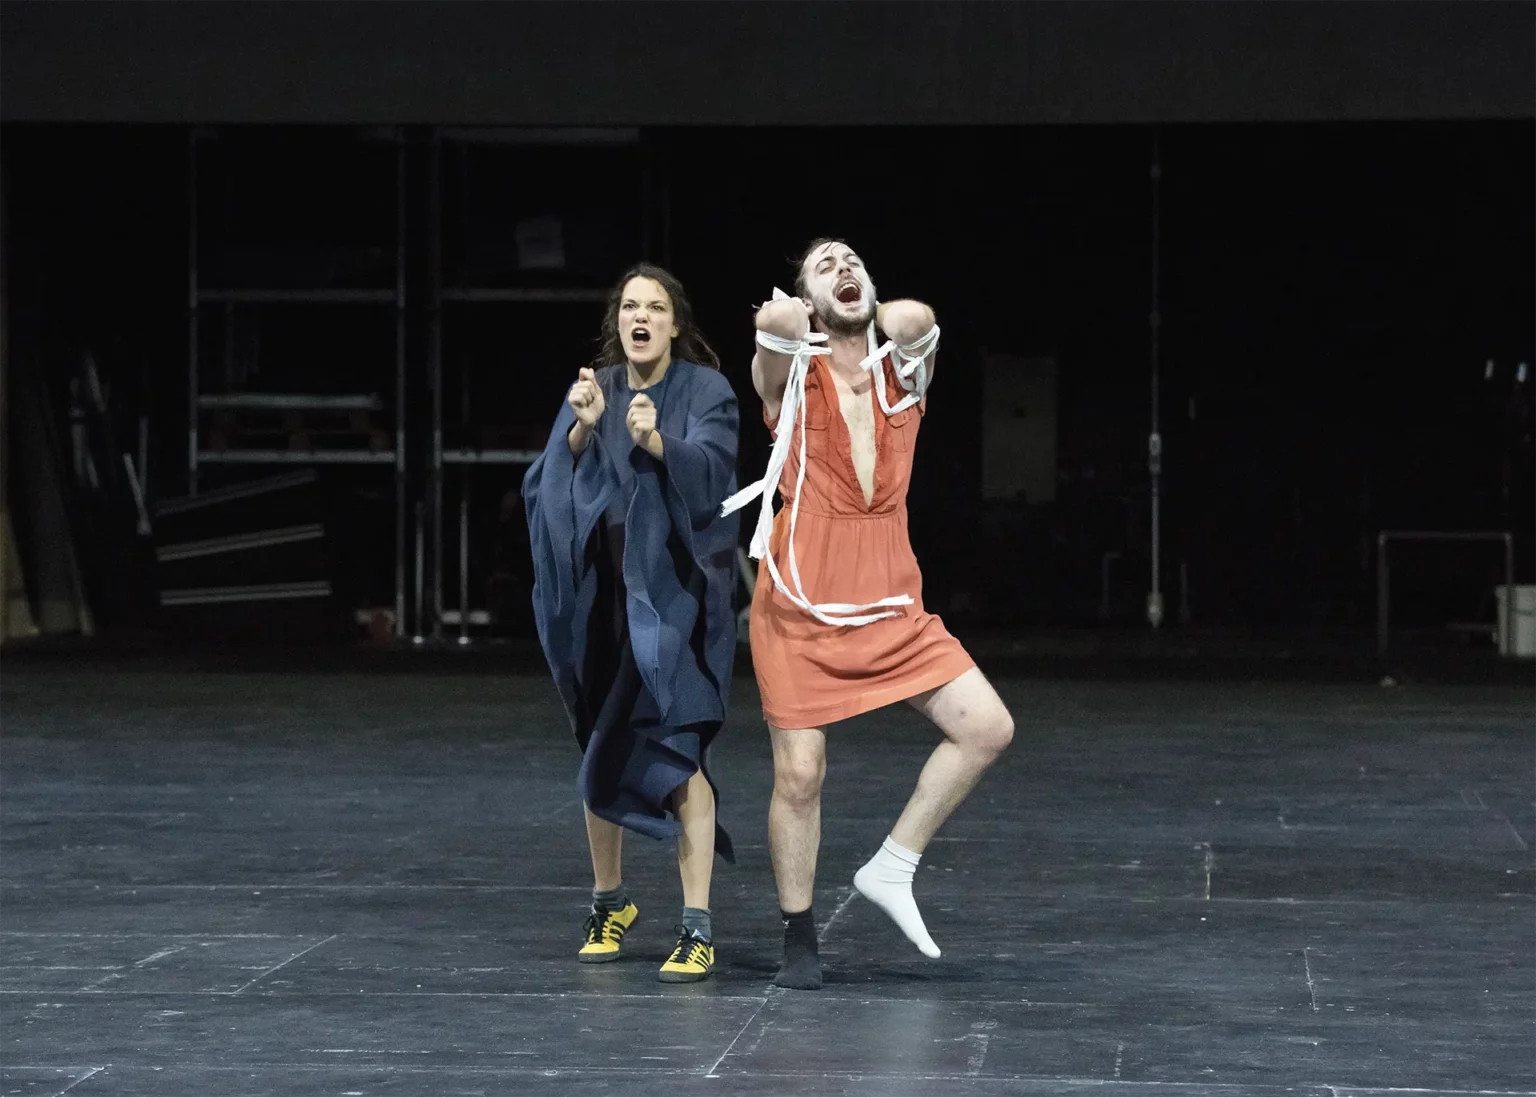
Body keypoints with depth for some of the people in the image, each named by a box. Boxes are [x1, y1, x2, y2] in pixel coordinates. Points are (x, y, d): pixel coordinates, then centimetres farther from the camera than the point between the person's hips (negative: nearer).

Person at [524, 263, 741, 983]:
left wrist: (655, 441, -39)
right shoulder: (593, 390, 7)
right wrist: (583, 429, -24)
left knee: (675, 750, -14)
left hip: (676, 594, -4)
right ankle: (609, 903, 29)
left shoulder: (704, 391, -2)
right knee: (605, 752, 10)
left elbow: (711, 466, -21)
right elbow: (551, 483, -6)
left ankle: (696, 928, -14)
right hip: (603, 592, 4)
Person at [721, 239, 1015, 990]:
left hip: (891, 608, 4)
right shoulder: (792, 374, -4)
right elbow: (776, 322, -26)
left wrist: (870, 313, 2)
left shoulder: (901, 370, 5)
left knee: (988, 729, -7)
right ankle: (799, 940, 13)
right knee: (799, 774, -4)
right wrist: (789, 316, -3)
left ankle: (892, 869, 8)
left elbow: (914, 319, -16)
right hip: (799, 610, -4)